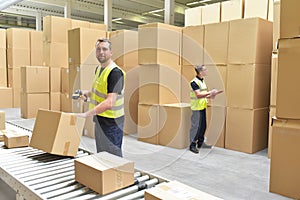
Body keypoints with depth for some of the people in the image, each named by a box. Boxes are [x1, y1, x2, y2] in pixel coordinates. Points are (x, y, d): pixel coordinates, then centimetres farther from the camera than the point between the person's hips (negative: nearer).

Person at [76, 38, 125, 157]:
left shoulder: (115, 72, -21)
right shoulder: (98, 68, 9)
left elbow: (109, 103, -28)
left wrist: (87, 114, -28)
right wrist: (88, 93, 6)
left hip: (110, 122, -9)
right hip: (99, 119, 9)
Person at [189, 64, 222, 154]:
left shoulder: (202, 81, 14)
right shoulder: (194, 82, -15)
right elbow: (198, 95, -25)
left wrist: (212, 94, 2)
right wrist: (210, 92, -24)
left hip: (203, 107, 9)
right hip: (196, 108, -9)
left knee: (203, 126, 15)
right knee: (195, 126, -4)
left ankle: (200, 143, 28)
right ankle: (192, 145, 6)